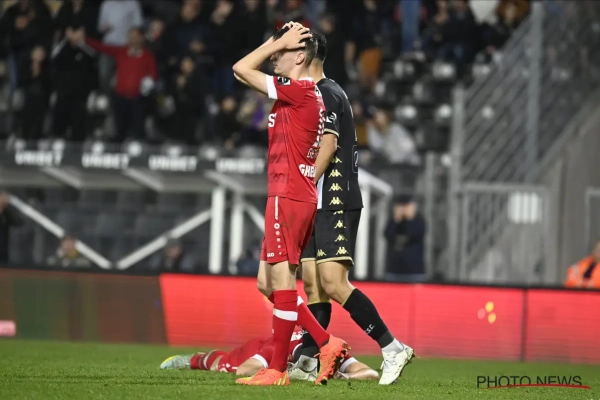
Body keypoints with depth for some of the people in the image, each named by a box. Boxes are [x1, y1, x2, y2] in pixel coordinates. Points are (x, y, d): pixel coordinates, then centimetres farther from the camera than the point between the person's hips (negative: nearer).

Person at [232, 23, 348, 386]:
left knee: (281, 282, -6)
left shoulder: (299, 91, -13)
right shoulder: (311, 94, 16)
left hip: (288, 198, -10)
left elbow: (241, 69, -12)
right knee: (268, 284, 12)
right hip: (302, 196, 10)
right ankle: (327, 344, 11)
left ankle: (278, 370, -2)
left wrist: (281, 41, -5)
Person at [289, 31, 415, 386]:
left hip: (335, 202, -10)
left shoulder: (326, 94, -10)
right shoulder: (321, 94, 20)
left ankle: (393, 349, -14)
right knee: (313, 284, 7)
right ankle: (309, 363, 7)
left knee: (333, 283, -17)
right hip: (321, 205, 10)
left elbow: (328, 145, -22)